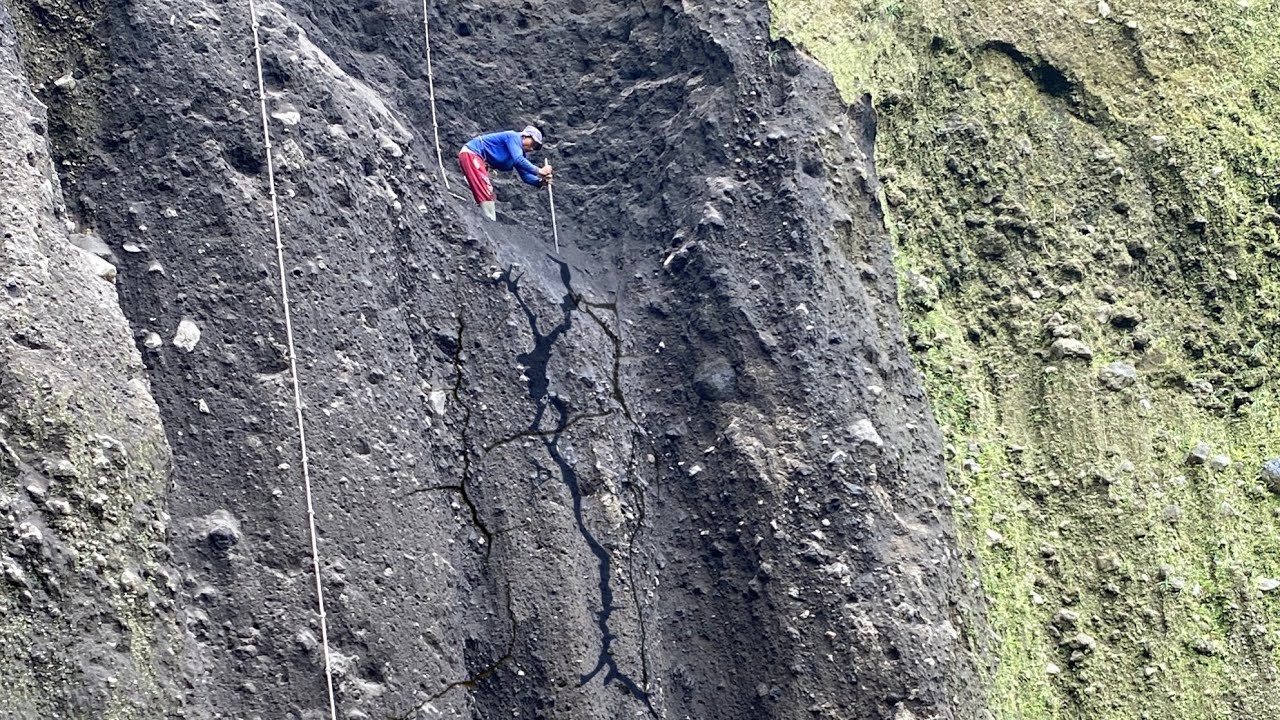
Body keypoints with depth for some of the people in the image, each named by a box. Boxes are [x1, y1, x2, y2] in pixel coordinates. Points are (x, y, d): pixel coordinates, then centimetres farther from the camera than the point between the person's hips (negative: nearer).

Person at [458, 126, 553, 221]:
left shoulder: (520, 153, 14)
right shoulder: (514, 137, -14)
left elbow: (525, 175, 11)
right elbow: (518, 160, -28)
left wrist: (540, 181, -8)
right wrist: (538, 171, -28)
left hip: (477, 158, 11)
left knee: (490, 195, 12)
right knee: (487, 193, -16)